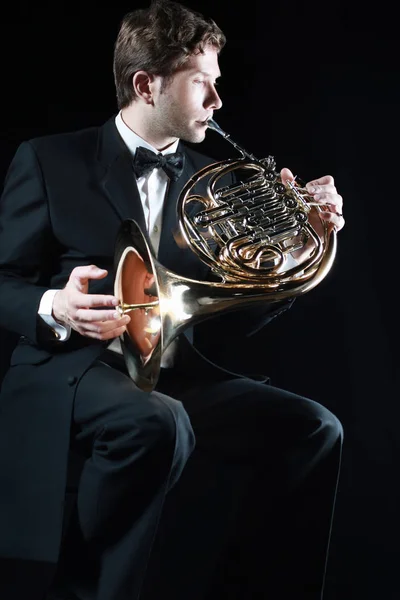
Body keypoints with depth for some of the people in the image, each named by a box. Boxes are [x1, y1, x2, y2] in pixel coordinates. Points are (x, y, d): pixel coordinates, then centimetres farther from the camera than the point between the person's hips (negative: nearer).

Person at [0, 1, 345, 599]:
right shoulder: (50, 160, 2)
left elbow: (223, 324, 13)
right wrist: (55, 309, -23)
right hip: (73, 368, -5)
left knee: (311, 429, -15)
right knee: (157, 423, -37)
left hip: (176, 373, 5)